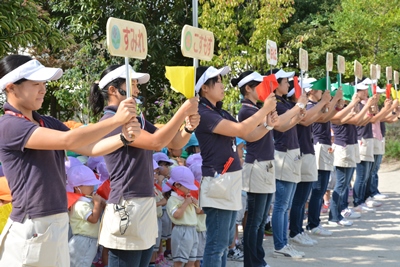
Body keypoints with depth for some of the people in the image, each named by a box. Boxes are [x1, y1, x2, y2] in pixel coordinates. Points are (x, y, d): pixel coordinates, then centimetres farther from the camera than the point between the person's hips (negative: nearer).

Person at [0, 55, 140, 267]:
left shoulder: (48, 123, 11)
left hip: (59, 224, 8)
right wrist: (115, 120, -21)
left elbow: (90, 148, 6)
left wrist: (124, 136, -11)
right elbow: (67, 140, -24)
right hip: (32, 227, -8)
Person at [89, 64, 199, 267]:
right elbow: (156, 142, -22)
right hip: (126, 206, -9)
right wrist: (183, 111, -17)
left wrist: (189, 127, -5)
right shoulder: (110, 121, -12)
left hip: (147, 203, 9)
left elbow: (174, 143, 16)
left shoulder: (137, 119, 15)